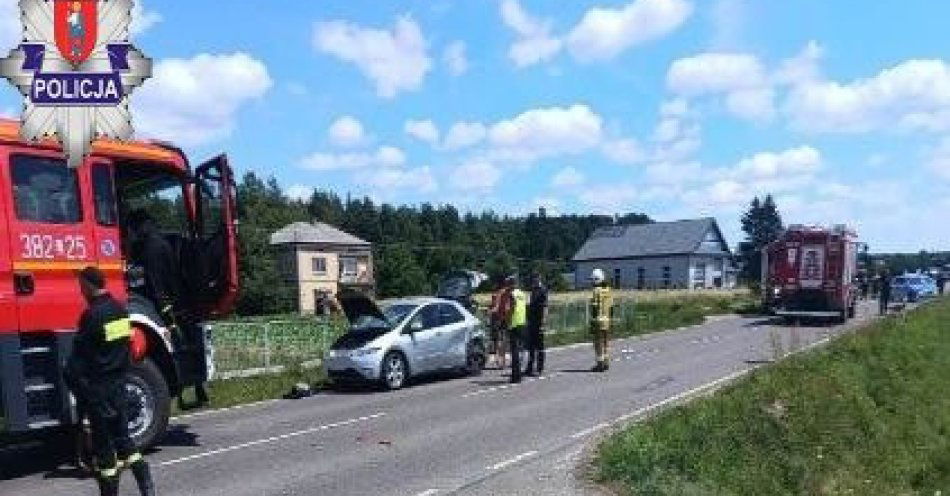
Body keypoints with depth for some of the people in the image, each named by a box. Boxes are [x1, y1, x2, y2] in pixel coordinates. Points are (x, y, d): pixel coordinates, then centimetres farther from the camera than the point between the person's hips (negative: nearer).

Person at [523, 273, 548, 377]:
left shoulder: (543, 291, -10)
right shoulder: (533, 291, 16)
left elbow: (545, 307, -16)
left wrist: (543, 322, -22)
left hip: (539, 322, -9)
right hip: (531, 321, 9)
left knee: (539, 345, -3)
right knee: (531, 345, 12)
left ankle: (540, 368, 3)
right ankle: (530, 368, 19)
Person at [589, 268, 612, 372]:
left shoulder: (597, 291, -14)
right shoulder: (607, 290, 11)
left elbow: (595, 307, -18)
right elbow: (610, 306, 15)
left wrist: (592, 321, -16)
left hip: (599, 320, -8)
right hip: (607, 320, 8)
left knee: (598, 343, -4)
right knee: (605, 342, 14)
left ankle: (600, 364, -3)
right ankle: (606, 363, 18)